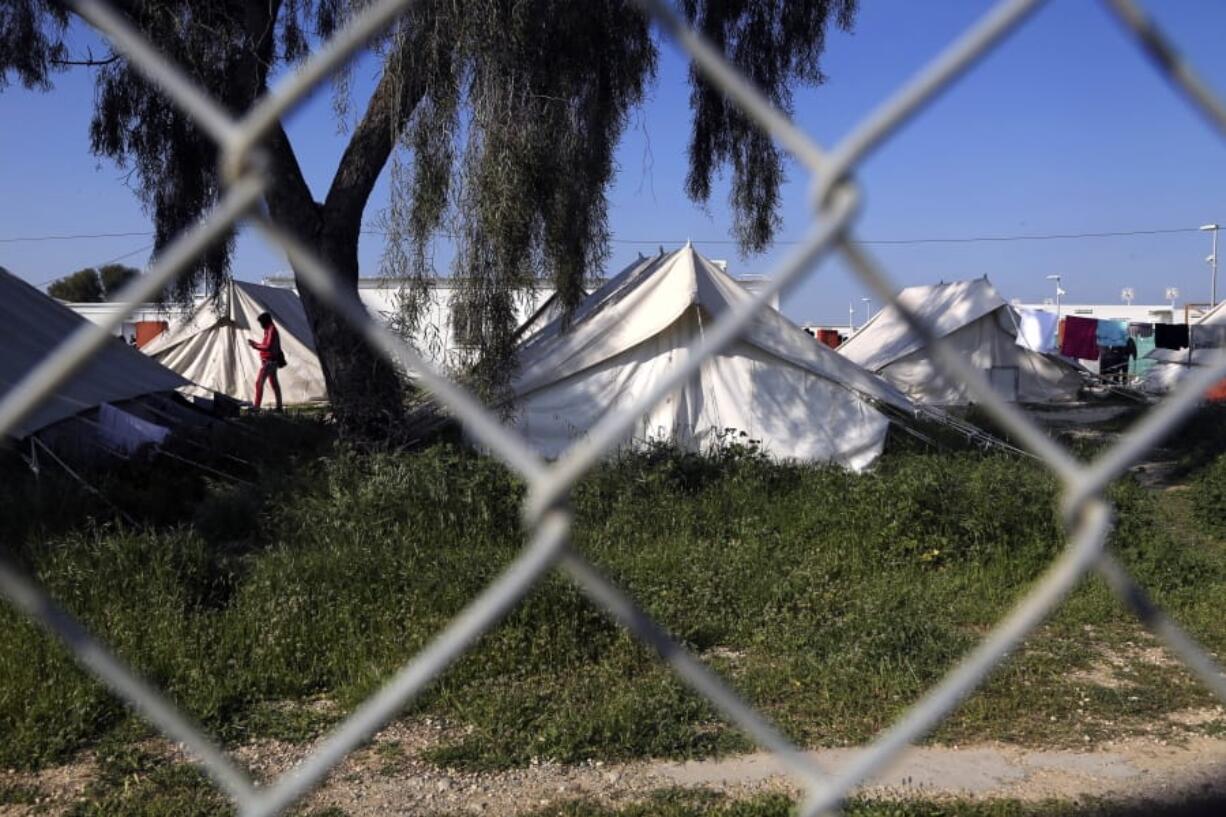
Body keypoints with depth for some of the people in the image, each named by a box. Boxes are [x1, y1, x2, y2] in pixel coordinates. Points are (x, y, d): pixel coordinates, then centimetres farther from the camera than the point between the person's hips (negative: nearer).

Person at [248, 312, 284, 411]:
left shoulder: (271, 330, -15)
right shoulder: (270, 330, 15)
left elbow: (268, 347, -23)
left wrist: (255, 346, -15)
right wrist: (255, 344, 12)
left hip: (269, 361, -10)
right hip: (272, 361, 10)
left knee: (259, 382, -12)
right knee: (274, 383, 12)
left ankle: (256, 407, -14)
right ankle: (279, 406, 16)